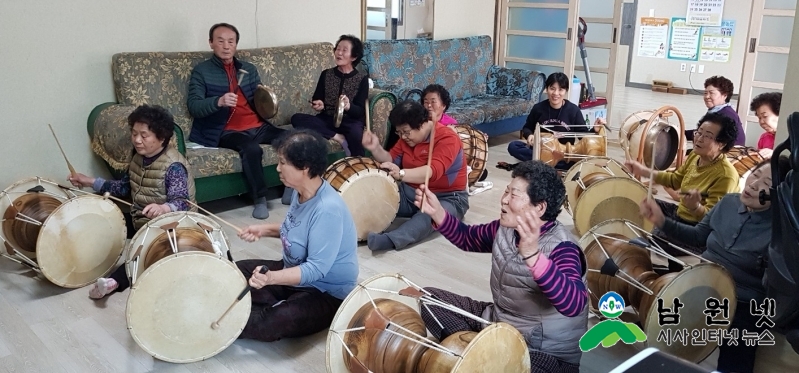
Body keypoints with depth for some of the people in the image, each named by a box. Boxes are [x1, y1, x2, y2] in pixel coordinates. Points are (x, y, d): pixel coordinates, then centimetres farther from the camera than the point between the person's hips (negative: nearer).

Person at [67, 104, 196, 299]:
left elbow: (181, 203, -36)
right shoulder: (138, 158, 2)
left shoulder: (174, 166, -24)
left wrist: (162, 208, -59)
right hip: (140, 219, 9)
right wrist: (91, 181, 10)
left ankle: (116, 279, -41)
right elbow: (124, 187, 16)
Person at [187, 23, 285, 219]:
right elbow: (193, 107, -8)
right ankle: (260, 199, -18)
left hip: (258, 126, 5)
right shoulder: (201, 71, 4)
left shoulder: (249, 69, 17)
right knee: (252, 149, -36)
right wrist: (219, 101, -27)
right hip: (227, 131, -5)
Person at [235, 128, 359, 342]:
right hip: (295, 272, 10)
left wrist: (272, 278, -44)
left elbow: (315, 269, -31)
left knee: (270, 325, -30)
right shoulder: (300, 191, -3)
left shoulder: (328, 210, -31)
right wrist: (265, 230, 2)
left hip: (327, 293, -9)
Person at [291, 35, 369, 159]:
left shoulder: (362, 78, 0)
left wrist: (348, 106, -29)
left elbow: (361, 111, -6)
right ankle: (338, 137, -24)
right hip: (328, 119, 4)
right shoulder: (326, 74, 9)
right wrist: (319, 106, -16)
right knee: (296, 118, -22)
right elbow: (316, 100, 9)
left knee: (355, 134, -39)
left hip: (350, 121, -4)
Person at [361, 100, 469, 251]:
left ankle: (389, 240, -61)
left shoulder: (447, 139, -20)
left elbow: (433, 171, -35)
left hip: (447, 198, -7)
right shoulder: (406, 137, 5)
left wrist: (401, 174, -50)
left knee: (429, 216, -40)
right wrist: (376, 149, -17)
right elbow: (391, 160, 4)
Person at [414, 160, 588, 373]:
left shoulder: (561, 247, -26)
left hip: (546, 353, -8)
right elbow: (467, 238, 16)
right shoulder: (505, 229, -2)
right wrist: (437, 212, -3)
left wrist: (532, 255, -57)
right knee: (430, 298, 6)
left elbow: (574, 305, -44)